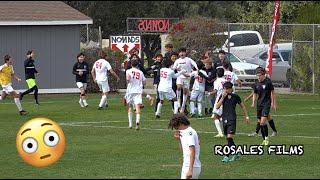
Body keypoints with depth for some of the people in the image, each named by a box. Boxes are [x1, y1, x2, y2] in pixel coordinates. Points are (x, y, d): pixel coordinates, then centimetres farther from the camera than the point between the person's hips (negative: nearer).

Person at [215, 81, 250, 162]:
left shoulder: (235, 97, -2)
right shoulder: (222, 96, 5)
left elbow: (242, 106, 10)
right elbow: (217, 107, -5)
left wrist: (247, 116, 12)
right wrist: (223, 98, -12)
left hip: (232, 119, -5)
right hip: (224, 119, 5)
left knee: (229, 137, -15)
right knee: (228, 139, 11)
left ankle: (227, 156, -18)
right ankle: (235, 153, 27)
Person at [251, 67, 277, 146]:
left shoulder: (268, 81, -10)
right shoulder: (256, 83, 4)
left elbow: (272, 92, -1)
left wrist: (274, 103, 1)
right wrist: (253, 103, -1)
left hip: (266, 104, -6)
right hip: (259, 104, 6)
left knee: (263, 122, -17)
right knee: (260, 122, 6)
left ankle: (266, 137, 0)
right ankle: (264, 140, 17)